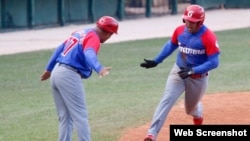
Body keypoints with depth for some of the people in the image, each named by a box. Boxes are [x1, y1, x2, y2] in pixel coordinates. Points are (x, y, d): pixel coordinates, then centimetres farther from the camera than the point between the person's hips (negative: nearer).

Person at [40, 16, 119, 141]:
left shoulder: (80, 32, 18)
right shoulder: (93, 37, -9)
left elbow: (60, 49, 25)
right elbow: (89, 54, -31)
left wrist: (49, 69, 34)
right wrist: (99, 69, -49)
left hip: (56, 72, 9)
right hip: (69, 75, -9)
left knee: (65, 117, 14)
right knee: (80, 115, -9)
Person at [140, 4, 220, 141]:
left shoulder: (208, 37, -22)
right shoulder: (180, 30, -7)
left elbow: (214, 62, -23)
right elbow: (170, 45, 12)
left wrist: (192, 71, -29)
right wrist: (156, 61, 6)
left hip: (198, 77, -2)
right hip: (178, 72, 3)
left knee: (191, 108, 18)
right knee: (166, 100, -16)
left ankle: (198, 118, 57)